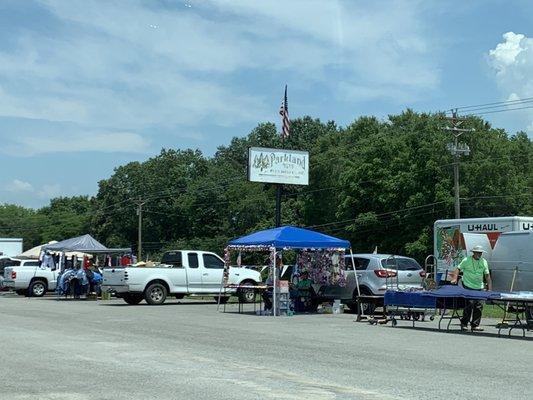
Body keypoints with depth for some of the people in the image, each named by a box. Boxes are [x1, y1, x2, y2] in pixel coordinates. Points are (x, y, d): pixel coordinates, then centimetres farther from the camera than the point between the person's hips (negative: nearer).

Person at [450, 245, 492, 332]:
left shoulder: (484, 262, 6)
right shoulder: (467, 260, -4)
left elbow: (487, 275, 9)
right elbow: (458, 268, -1)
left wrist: (489, 288, 5)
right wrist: (455, 278, -17)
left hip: (479, 287, 5)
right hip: (468, 286, -4)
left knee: (479, 305, 2)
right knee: (470, 304, -14)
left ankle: (475, 325, 13)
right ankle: (464, 324, -2)